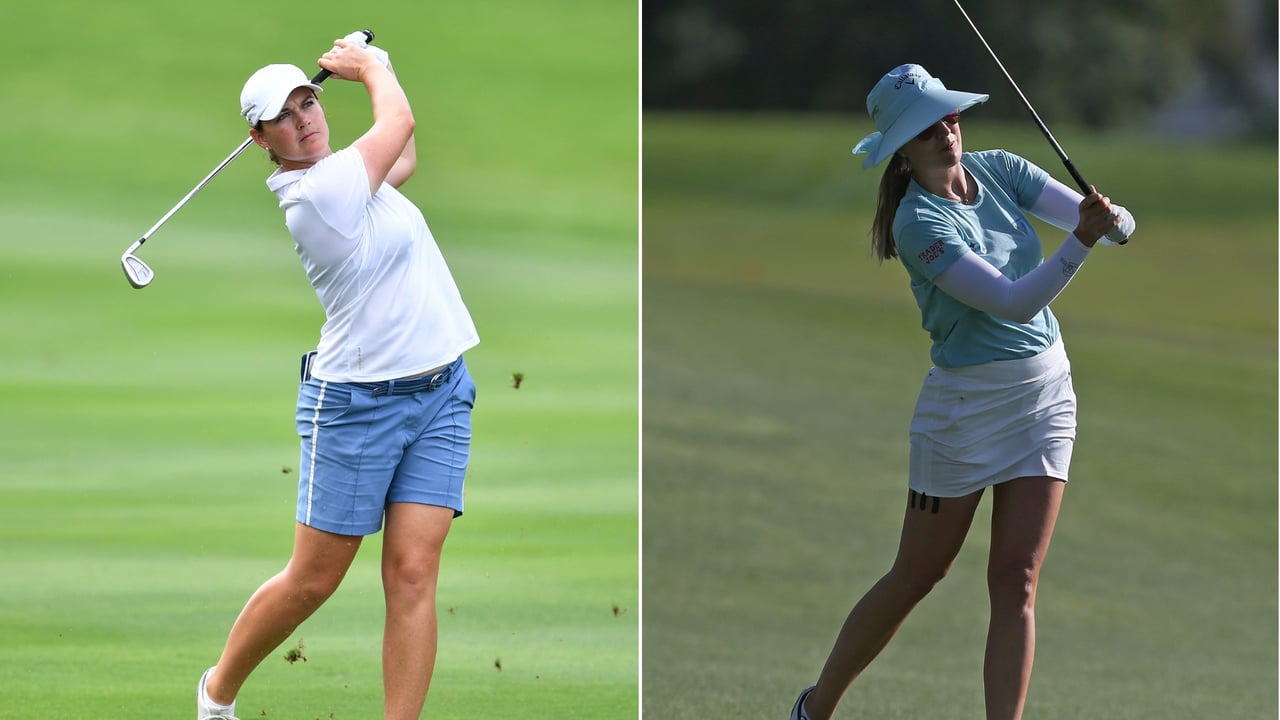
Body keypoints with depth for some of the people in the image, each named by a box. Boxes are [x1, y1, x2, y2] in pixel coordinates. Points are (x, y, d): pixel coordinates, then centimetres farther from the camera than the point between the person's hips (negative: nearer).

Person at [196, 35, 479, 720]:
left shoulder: (341, 178, 8)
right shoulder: (320, 191, -18)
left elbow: (402, 158, 29)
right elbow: (399, 122, -5)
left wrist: (376, 64, 19)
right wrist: (370, 68, 13)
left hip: (440, 394, 7)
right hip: (358, 402, -7)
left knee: (413, 573, -5)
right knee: (312, 581, 3)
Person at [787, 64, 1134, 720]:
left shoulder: (998, 170, 0)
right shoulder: (919, 223, -19)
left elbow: (1112, 222, -4)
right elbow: (1015, 301, -27)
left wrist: (1109, 218, -27)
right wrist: (1080, 243, -38)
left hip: (1047, 392, 5)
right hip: (968, 401, -5)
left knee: (1015, 584, -2)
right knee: (916, 577, 6)